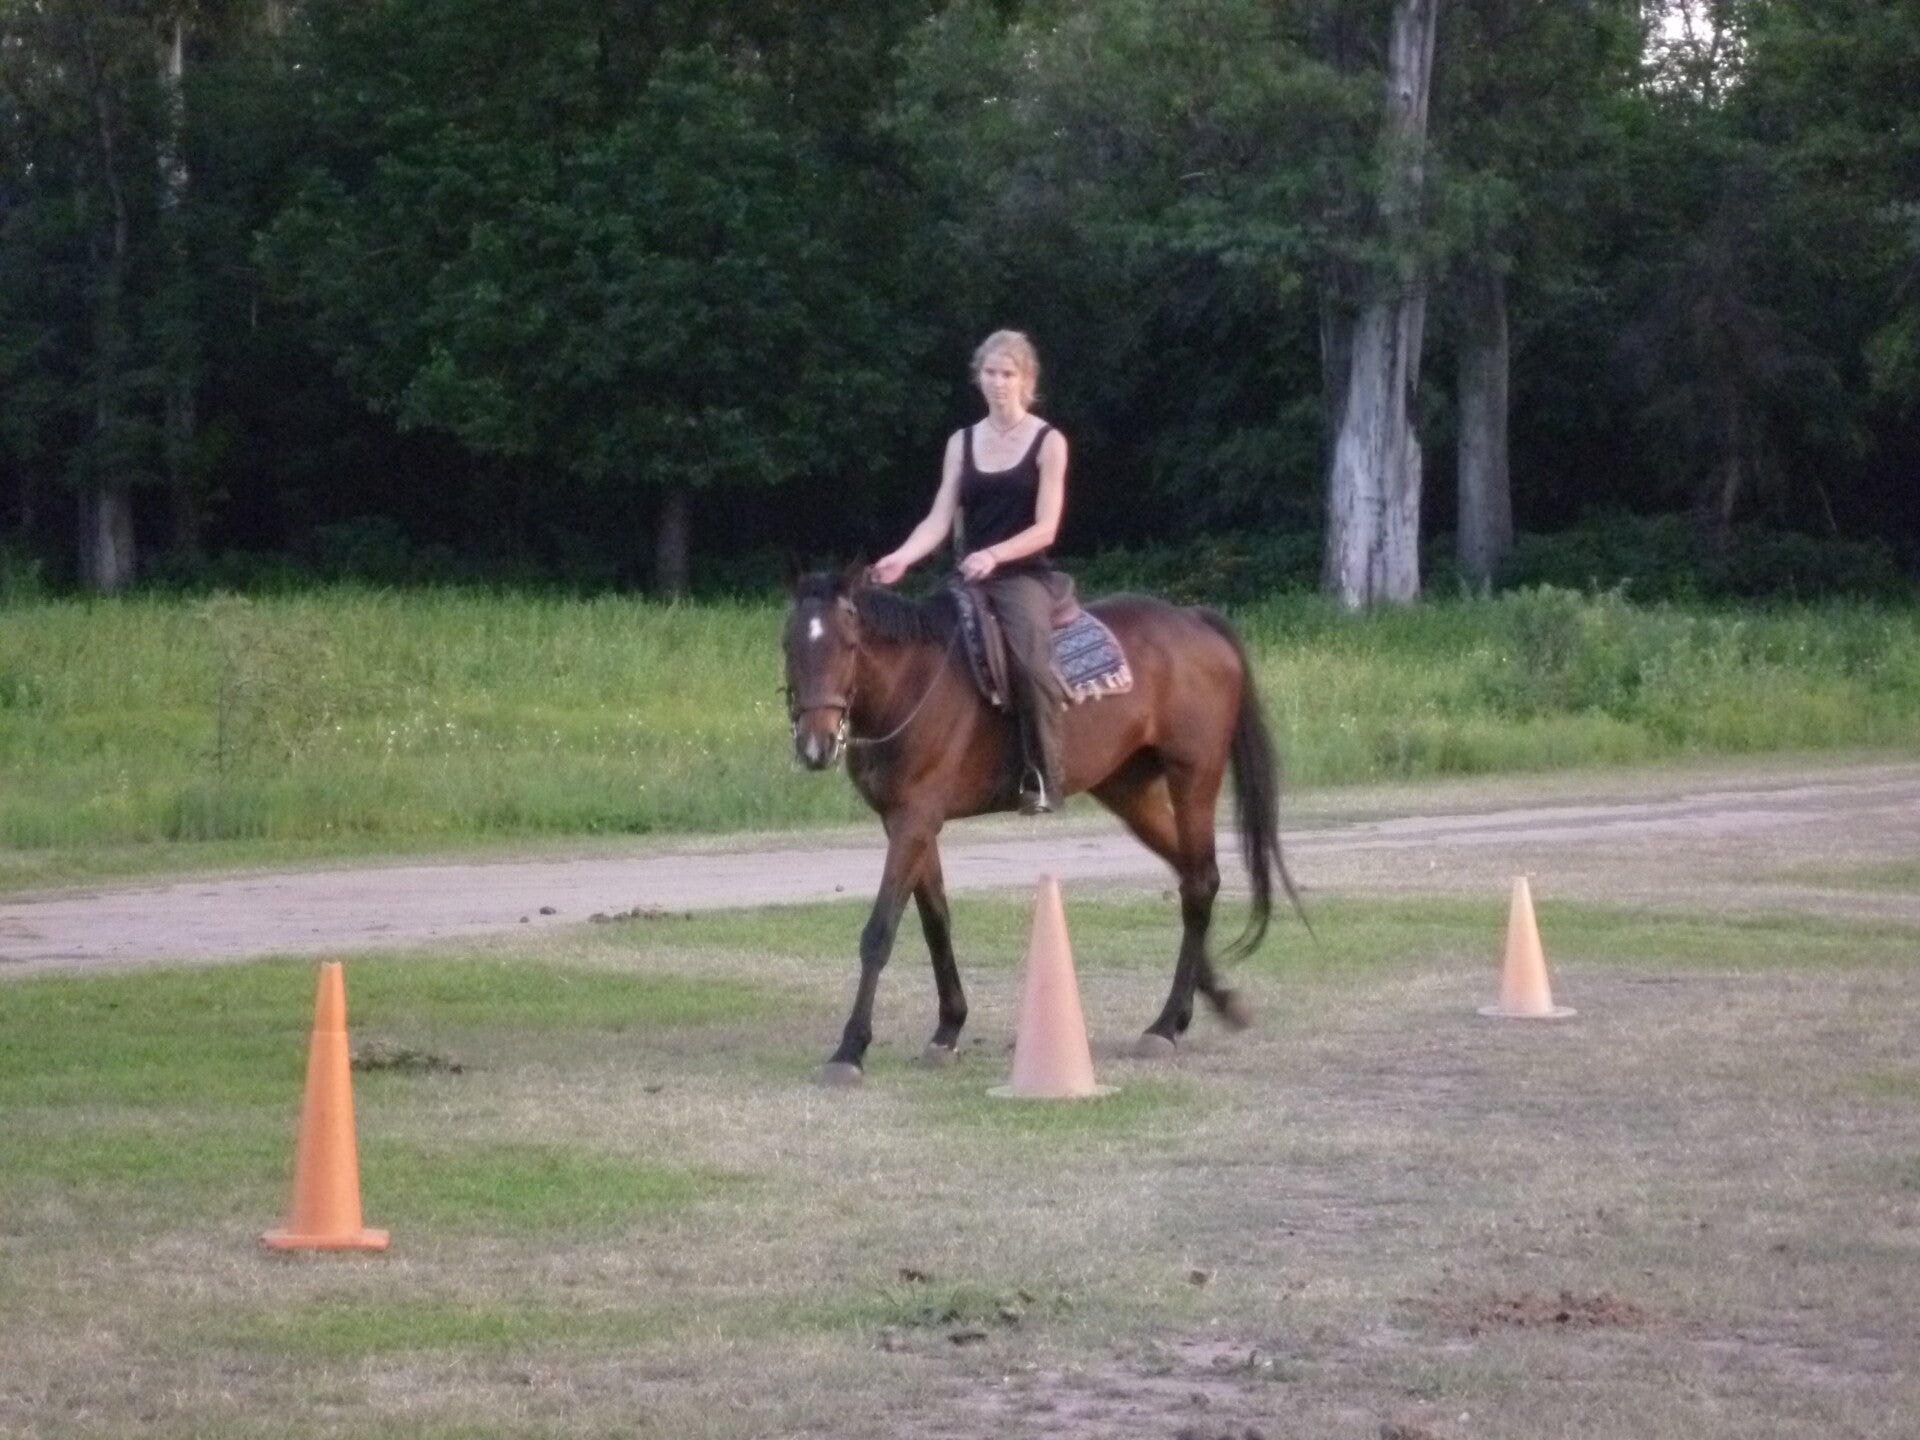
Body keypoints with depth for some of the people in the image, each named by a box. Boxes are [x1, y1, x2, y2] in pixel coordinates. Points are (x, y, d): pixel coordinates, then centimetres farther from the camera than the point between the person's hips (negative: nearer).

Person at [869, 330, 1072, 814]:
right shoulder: (962, 443, 13)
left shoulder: (1048, 443, 1)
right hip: (969, 580, 5)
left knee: (1028, 656, -33)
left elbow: (1045, 528, -7)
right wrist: (902, 558, -16)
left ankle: (1042, 777, -30)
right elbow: (939, 519, 4)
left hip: (1024, 576, -5)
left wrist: (993, 555, -24)